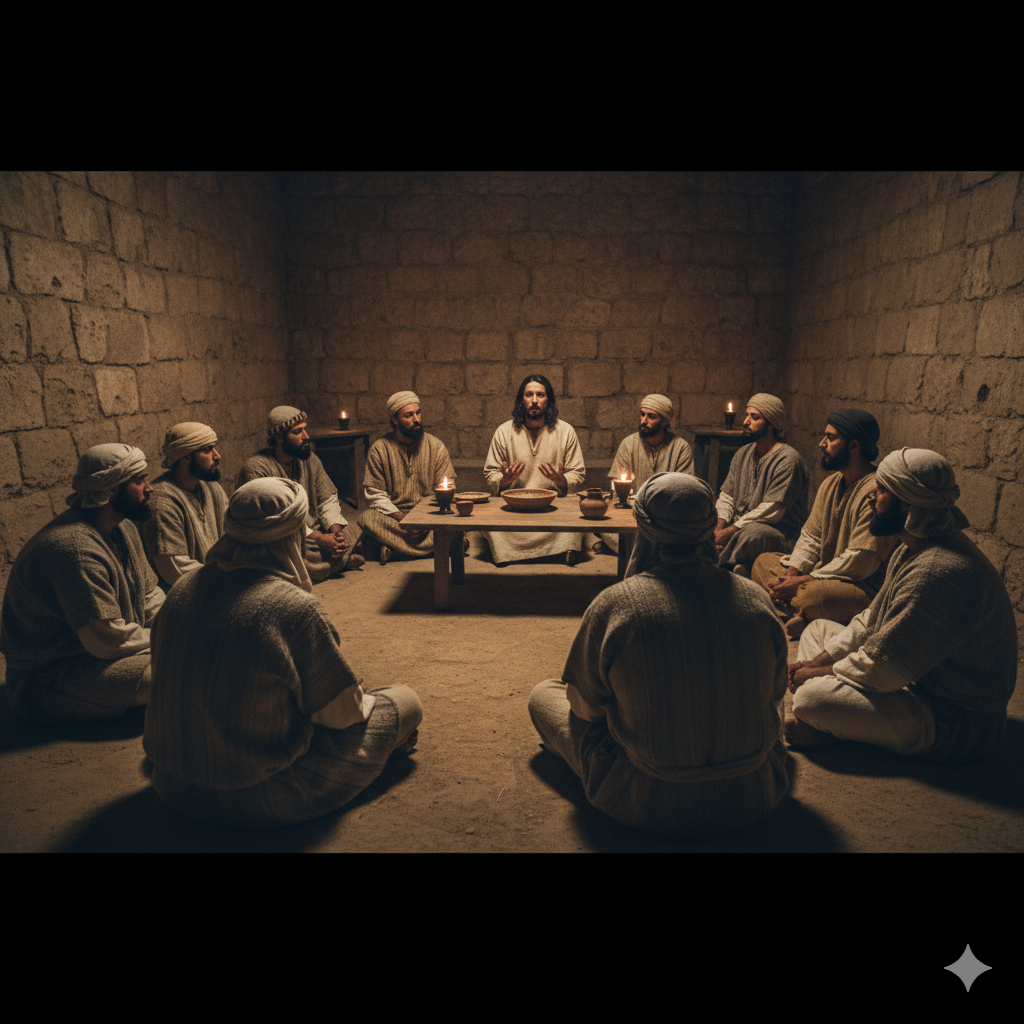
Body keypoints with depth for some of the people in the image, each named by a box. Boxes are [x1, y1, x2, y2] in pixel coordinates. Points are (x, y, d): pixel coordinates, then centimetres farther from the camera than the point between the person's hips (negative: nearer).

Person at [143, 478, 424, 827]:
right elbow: (342, 712, -14)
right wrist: (361, 697, 10)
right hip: (257, 799, -7)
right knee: (405, 702, 6)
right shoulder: (295, 607, -25)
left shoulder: (183, 588, -4)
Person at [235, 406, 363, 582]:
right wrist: (318, 538, -27)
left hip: (315, 533, 6)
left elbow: (328, 499, 8)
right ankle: (339, 560, -8)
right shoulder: (256, 469, -17)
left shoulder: (309, 460, 6)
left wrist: (336, 530, -14)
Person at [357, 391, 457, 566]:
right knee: (367, 518, -31)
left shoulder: (436, 446, 2)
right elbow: (376, 494, -5)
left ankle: (391, 547, -22)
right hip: (392, 515, -1)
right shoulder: (379, 449, -3)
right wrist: (401, 518, -20)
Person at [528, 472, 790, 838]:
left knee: (543, 694, 17)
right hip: (751, 800, 5)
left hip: (644, 805, -4)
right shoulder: (757, 600, -9)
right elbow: (774, 697, 7)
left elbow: (585, 708, -4)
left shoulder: (614, 604, -18)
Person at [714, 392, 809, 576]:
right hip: (739, 526, 7)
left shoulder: (788, 459, -12)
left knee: (752, 532, -40)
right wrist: (720, 525, -10)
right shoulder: (743, 454, 13)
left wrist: (731, 531, -22)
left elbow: (771, 511, -20)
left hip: (779, 532, -7)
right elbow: (726, 496, 10)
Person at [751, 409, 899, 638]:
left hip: (865, 588, -10)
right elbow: (810, 537, 10)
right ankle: (802, 617, -16)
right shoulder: (830, 484, 10)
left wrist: (804, 581, -20)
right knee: (763, 562, 4)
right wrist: (791, 574, -8)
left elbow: (860, 562, -24)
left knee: (813, 595, -38)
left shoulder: (875, 492, -20)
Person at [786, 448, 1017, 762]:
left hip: (954, 725, -11)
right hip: (915, 680, 11)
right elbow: (871, 622, 11)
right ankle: (826, 724, -1)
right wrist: (818, 661, 1)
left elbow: (880, 670, -27)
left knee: (812, 698, -30)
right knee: (818, 628, 14)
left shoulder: (939, 572, -31)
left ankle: (827, 729, 3)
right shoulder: (911, 551, 4)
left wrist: (818, 673, -11)